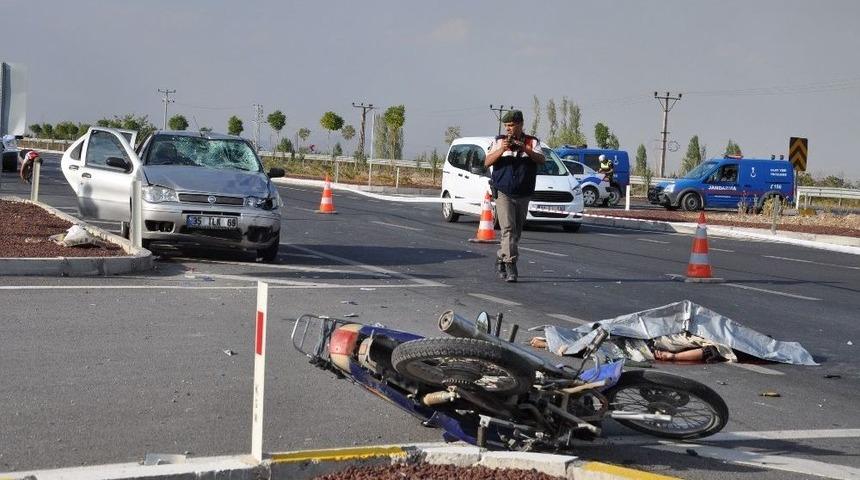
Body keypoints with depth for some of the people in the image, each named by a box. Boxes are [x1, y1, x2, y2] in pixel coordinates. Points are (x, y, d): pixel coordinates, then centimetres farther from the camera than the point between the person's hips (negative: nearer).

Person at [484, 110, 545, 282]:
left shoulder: (532, 142, 8)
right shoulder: (499, 141, 7)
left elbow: (542, 160, -8)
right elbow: (487, 163, -1)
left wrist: (525, 149, -23)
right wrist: (501, 150, -16)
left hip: (523, 196, 2)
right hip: (503, 194, -2)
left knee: (516, 232, 10)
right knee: (508, 229, -16)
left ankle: (501, 259, 29)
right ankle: (510, 266, -21)